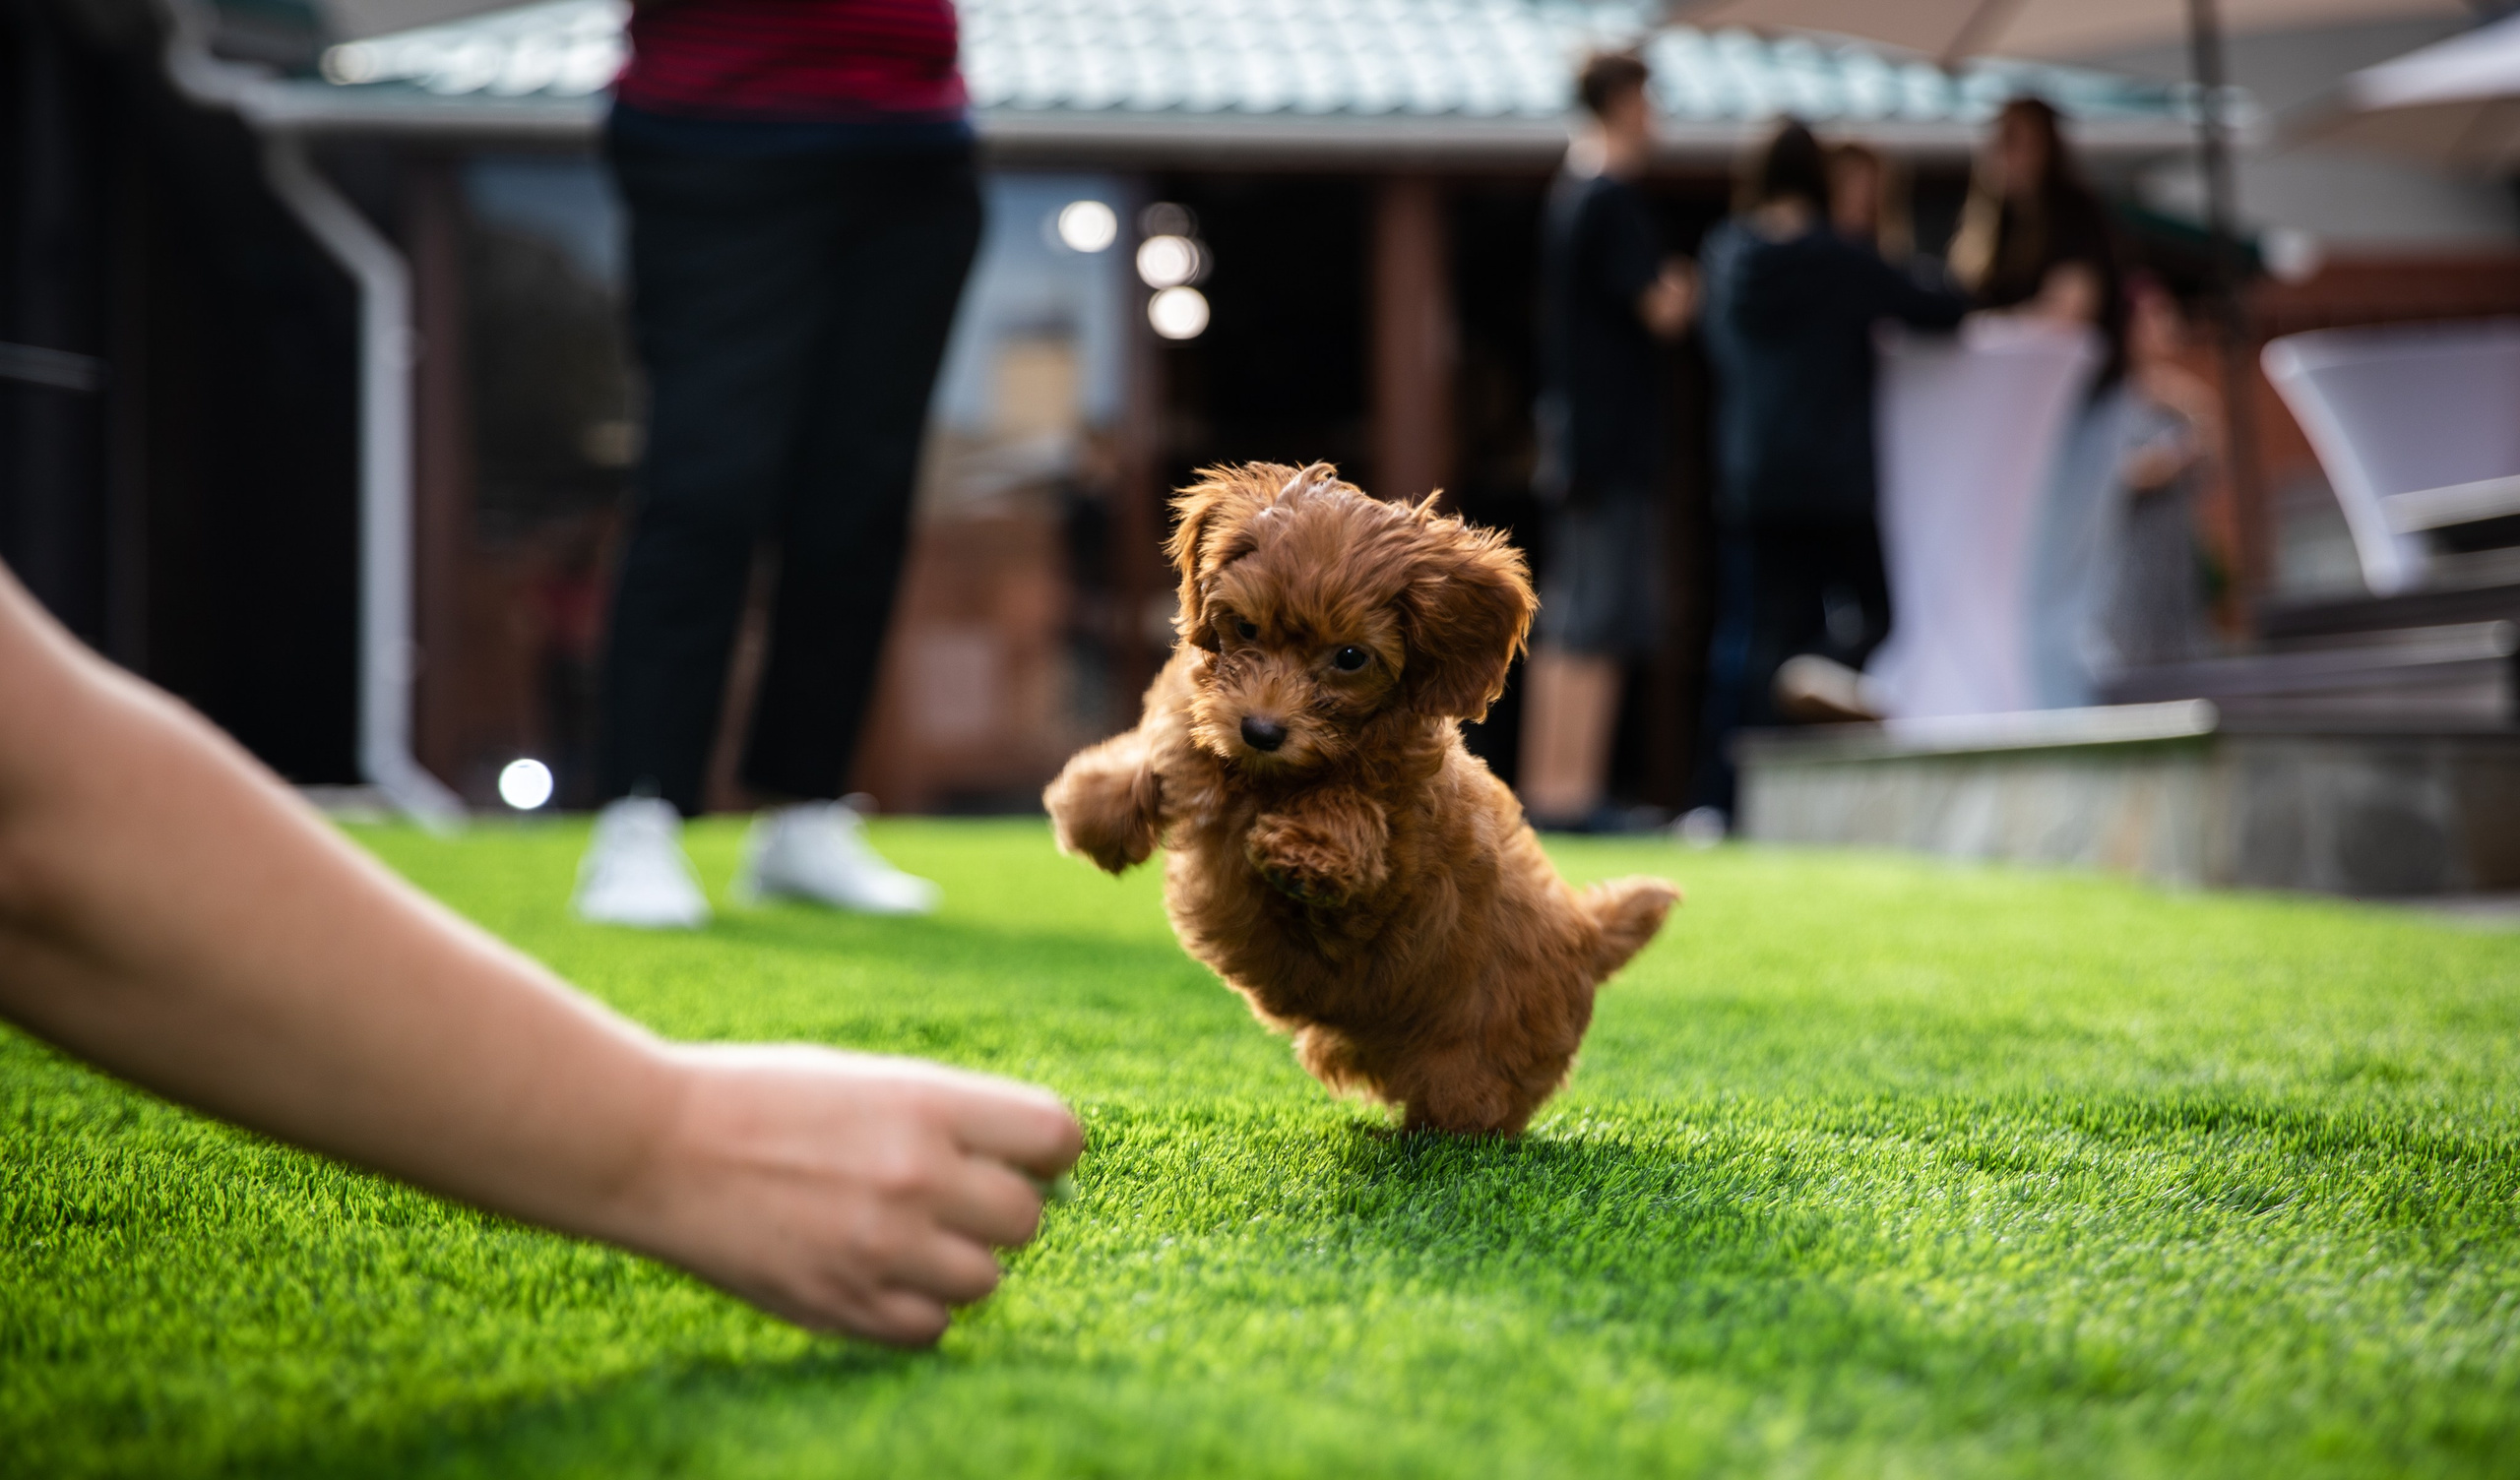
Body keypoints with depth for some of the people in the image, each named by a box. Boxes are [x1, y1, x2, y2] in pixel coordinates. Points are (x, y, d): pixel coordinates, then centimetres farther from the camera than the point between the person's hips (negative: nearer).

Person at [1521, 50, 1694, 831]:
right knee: (1598, 628, -7)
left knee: (1564, 627, 12)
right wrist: (1682, 286, 2)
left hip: (1571, 435, 9)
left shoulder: (1567, 192, 15)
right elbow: (1661, 311, -17)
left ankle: (1545, 787, 16)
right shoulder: (1616, 200, -13)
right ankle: (1572, 789, -7)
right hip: (1616, 442, -9)